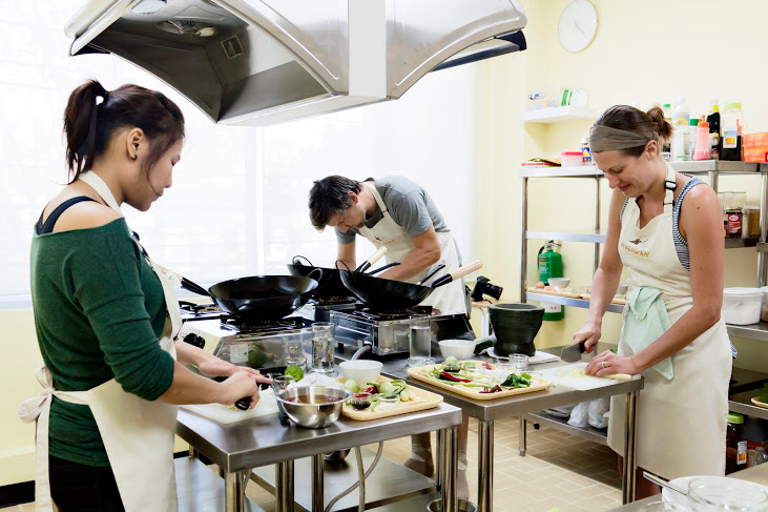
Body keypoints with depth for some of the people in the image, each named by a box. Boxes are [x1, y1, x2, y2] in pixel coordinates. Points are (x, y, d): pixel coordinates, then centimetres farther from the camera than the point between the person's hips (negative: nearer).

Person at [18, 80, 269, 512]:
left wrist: (198, 357, 12)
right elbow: (142, 369, -27)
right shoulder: (98, 227, -25)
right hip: (102, 461, -9)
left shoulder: (65, 212, 6)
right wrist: (225, 391, -11)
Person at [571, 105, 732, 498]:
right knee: (631, 470, 14)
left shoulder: (696, 201, -19)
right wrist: (593, 321, -1)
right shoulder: (624, 197, 0)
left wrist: (636, 361, -17)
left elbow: (707, 310, -19)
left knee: (685, 487, 4)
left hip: (689, 350, -6)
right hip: (636, 334, 6)